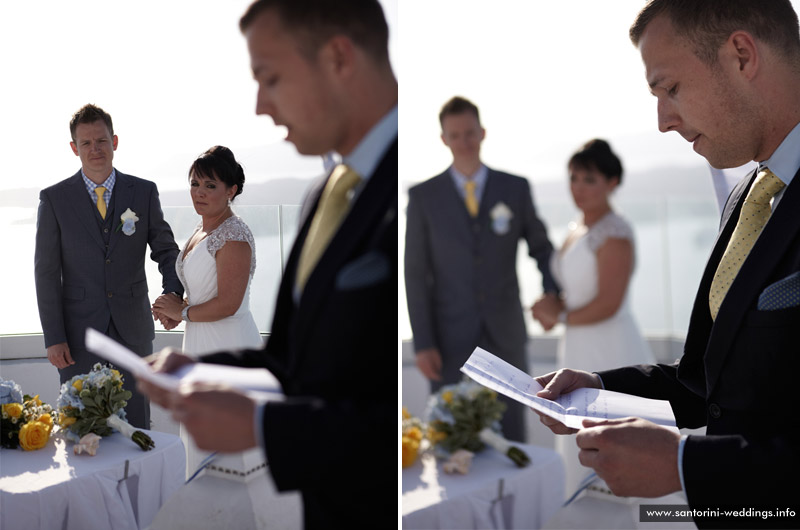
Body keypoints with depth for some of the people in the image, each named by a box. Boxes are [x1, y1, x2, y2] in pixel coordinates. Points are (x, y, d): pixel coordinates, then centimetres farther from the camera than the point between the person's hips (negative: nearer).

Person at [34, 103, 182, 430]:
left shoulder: (144, 192, 3)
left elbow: (165, 249, 7)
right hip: (79, 333, -1)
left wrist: (173, 292, -14)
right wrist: (53, 338, -7)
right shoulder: (54, 199, -1)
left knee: (137, 429, 8)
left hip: (133, 330, 1)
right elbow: (46, 272, -2)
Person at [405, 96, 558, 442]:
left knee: (511, 438, 6)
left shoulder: (516, 188, 3)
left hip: (505, 336, 1)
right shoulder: (423, 196, -1)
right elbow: (415, 274, -2)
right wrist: (423, 344, -8)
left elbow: (540, 246, 13)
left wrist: (551, 292, -6)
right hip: (450, 339, -1)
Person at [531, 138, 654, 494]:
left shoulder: (615, 234, -17)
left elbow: (608, 304, -23)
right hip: (581, 353, 10)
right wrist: (553, 307, 0)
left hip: (611, 353, -10)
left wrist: (561, 317, -8)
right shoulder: (576, 231, 10)